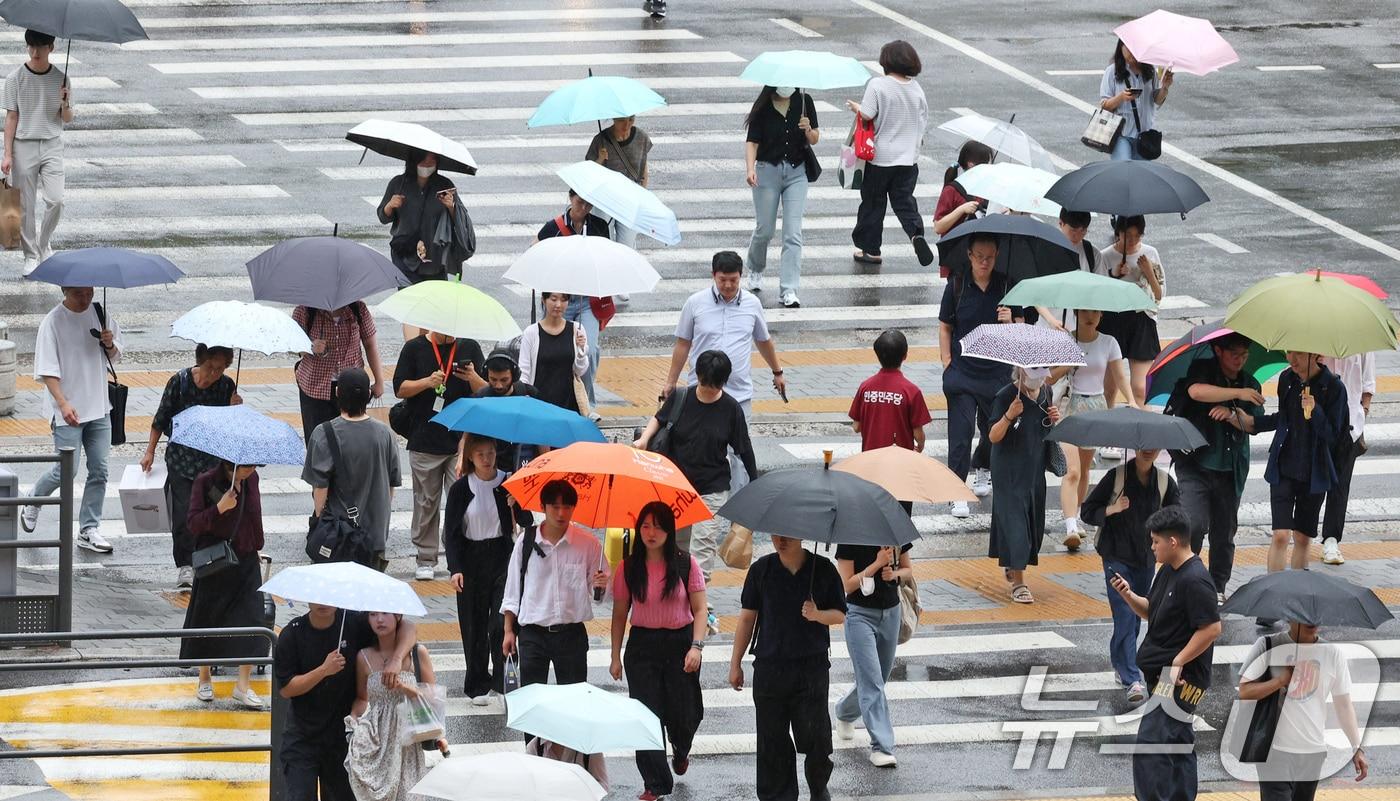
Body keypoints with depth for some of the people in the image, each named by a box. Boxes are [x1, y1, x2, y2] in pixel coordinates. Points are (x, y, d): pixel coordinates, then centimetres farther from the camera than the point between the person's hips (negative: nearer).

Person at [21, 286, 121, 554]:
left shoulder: (99, 314, 5)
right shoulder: (53, 321, -11)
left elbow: (114, 358, 15)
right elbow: (47, 370, -15)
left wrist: (109, 345, -9)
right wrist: (63, 404, -26)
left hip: (98, 408, 5)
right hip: (68, 411, -5)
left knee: (99, 471, 4)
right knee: (65, 471, -5)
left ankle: (89, 529, 13)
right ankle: (32, 507, 22)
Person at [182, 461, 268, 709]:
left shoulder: (251, 479, 2)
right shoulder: (206, 482, -13)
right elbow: (193, 524, -16)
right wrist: (219, 509, -30)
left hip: (246, 561, 4)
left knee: (250, 622, -5)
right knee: (208, 620, 7)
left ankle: (243, 686, -1)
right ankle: (204, 680, 25)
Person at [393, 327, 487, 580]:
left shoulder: (469, 348, 8)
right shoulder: (415, 348, 4)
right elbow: (400, 388, -1)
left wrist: (473, 378, -15)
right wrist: (427, 382, -17)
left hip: (463, 441, 0)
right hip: (425, 442, 0)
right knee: (426, 502, 7)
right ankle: (426, 559, 17)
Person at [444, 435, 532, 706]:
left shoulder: (508, 483, 0)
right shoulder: (461, 489, -2)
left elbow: (527, 522, 1)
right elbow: (451, 532, 0)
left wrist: (518, 506, -21)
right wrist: (455, 569, -10)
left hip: (503, 557, 0)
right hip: (472, 561, 0)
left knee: (502, 622, -10)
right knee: (474, 625, 5)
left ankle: (502, 679, 2)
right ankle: (478, 686, 15)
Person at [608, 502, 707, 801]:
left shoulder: (686, 564, -4)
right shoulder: (628, 569, -1)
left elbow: (699, 609, -2)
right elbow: (620, 614, 5)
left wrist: (696, 646, -13)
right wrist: (615, 657, 4)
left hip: (680, 642, -1)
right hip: (642, 645, 1)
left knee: (684, 714, 5)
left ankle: (681, 752, 42)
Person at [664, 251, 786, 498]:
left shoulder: (752, 304, 5)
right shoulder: (696, 303, -1)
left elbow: (764, 341, 21)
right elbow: (682, 345, 7)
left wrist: (777, 373, 30)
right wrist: (670, 382, 8)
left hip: (740, 393, 1)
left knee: (740, 450, 3)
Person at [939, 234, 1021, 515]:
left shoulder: (1007, 285, -1)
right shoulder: (957, 285, -2)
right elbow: (945, 327, 6)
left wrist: (1010, 322, -19)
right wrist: (947, 364, -1)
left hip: (997, 373, 1)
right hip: (962, 372, -1)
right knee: (961, 429, -9)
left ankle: (983, 470, 45)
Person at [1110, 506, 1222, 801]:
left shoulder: (1194, 581, -20)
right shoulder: (1167, 572, 10)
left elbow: (1212, 628, -22)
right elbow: (1151, 612, 22)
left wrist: (1178, 662, -19)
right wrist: (1128, 596, 2)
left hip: (1181, 678, -10)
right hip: (1164, 676, 10)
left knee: (1149, 748, -16)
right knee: (1178, 744, 18)